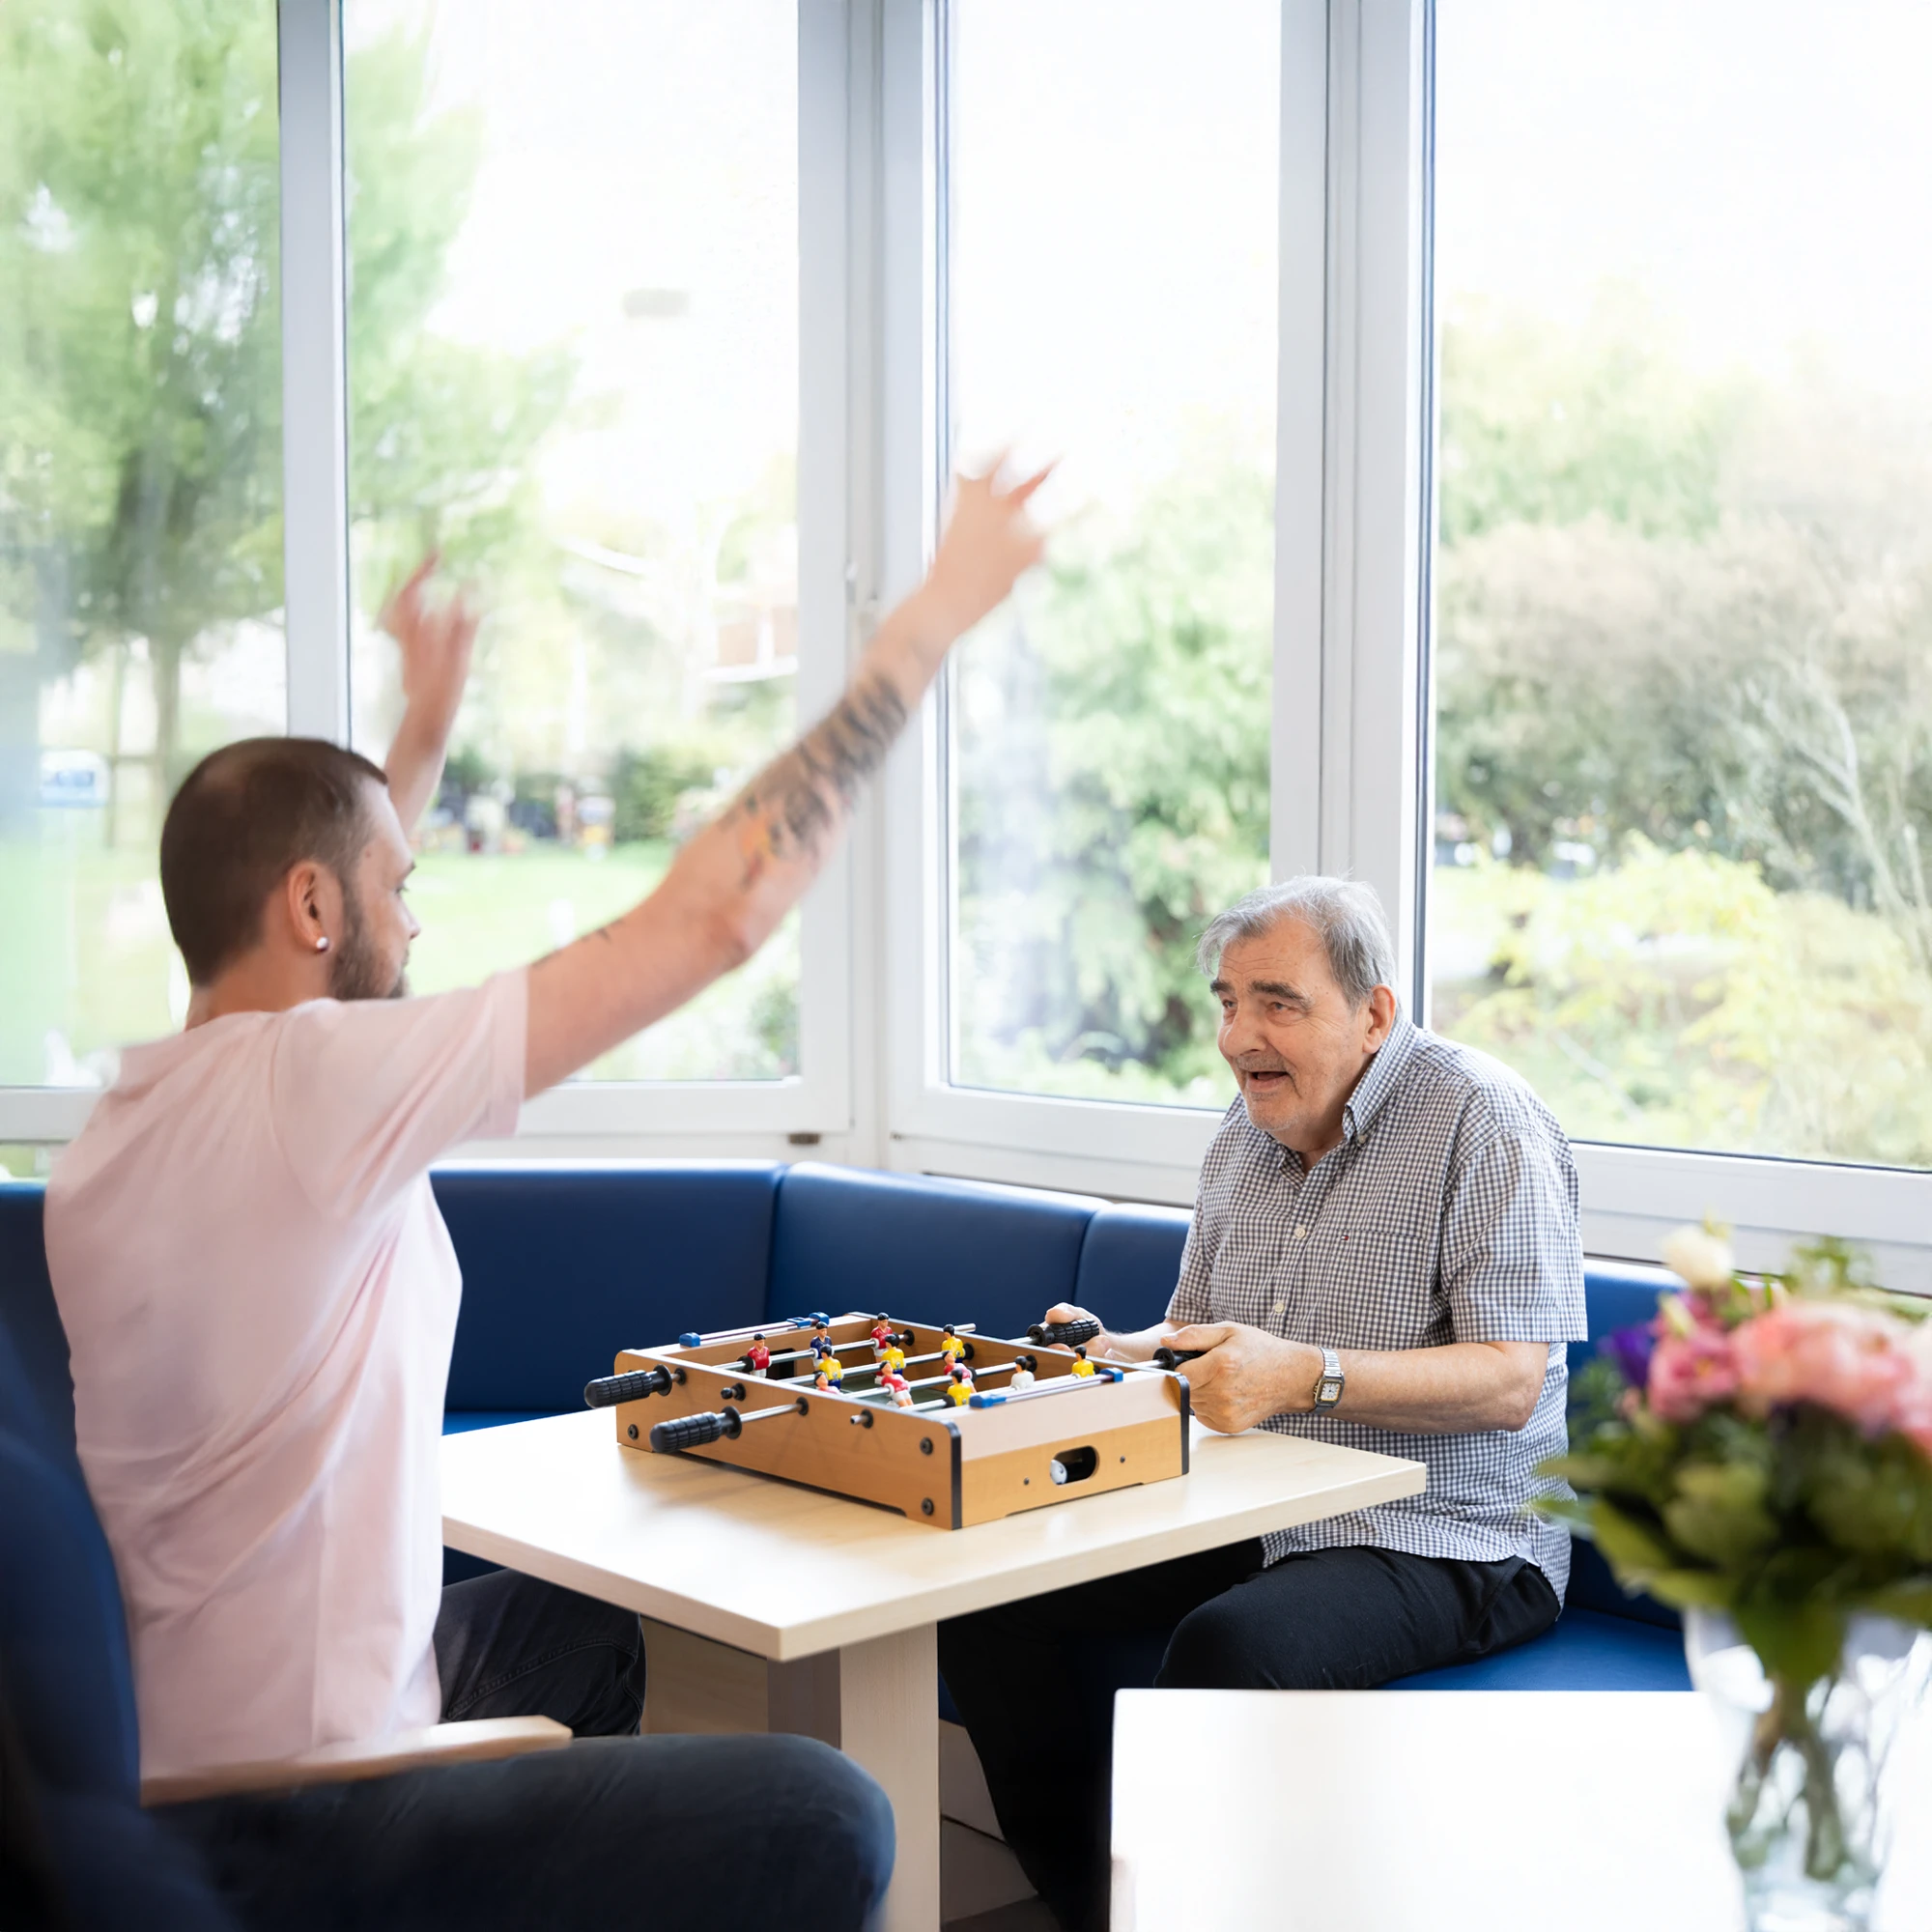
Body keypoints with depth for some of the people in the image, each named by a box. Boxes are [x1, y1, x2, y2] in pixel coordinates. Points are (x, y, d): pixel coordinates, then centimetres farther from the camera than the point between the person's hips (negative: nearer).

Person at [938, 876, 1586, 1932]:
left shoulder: (1483, 1120, -12)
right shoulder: (1248, 1127, 12)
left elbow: (1509, 1385, -20)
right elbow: (1193, 1333, 21)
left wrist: (1310, 1375, -32)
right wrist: (1110, 1353, -2)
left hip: (1445, 1540, -7)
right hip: (1248, 1519, 8)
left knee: (1227, 1646, -35)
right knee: (991, 1597, -8)